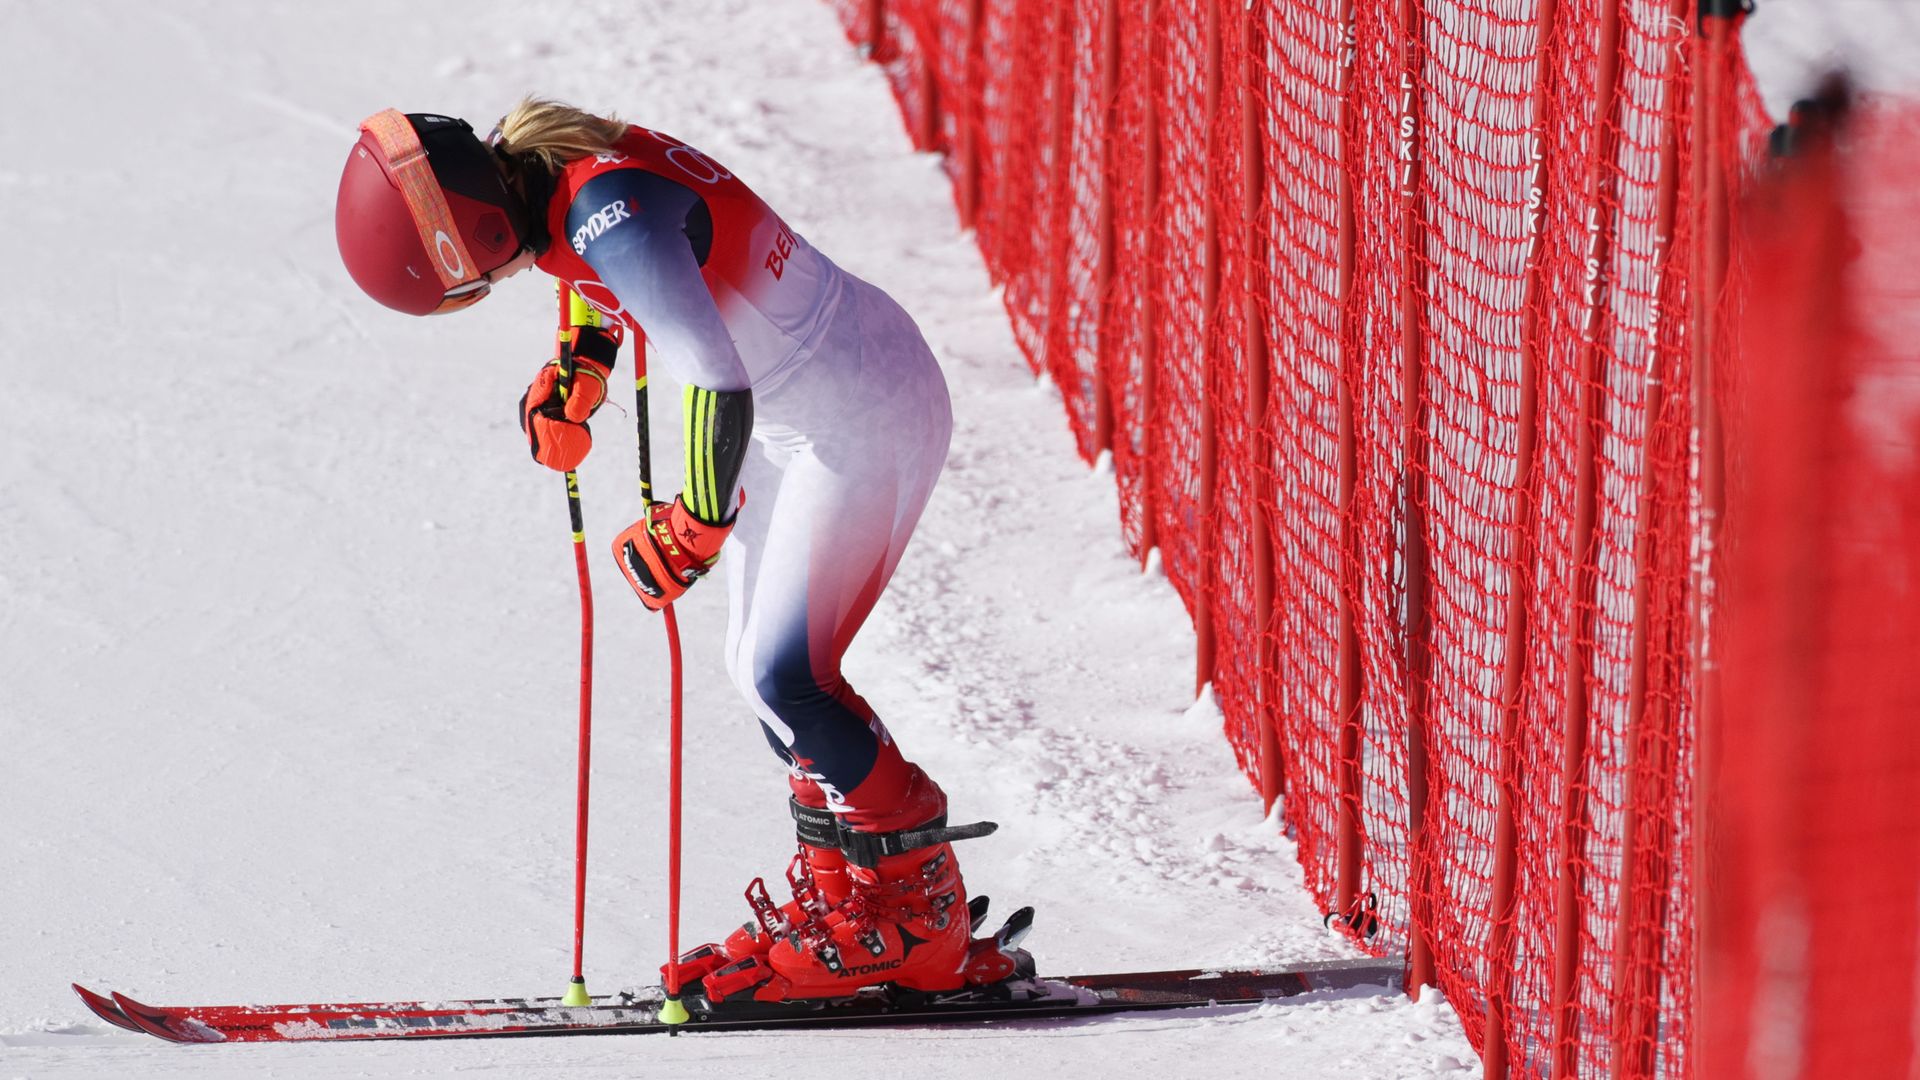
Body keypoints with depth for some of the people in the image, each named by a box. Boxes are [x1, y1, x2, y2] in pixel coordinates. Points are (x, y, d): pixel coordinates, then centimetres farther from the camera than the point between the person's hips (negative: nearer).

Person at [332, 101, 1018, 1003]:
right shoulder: (531, 171, -2)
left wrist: (689, 530, -25)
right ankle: (841, 897, 19)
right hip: (801, 413, 10)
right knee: (760, 666, 11)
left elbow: (716, 385, -36)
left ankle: (917, 921, -1)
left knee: (782, 675, -11)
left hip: (869, 416, -10)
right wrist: (576, 370, 9)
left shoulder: (606, 214, -31)